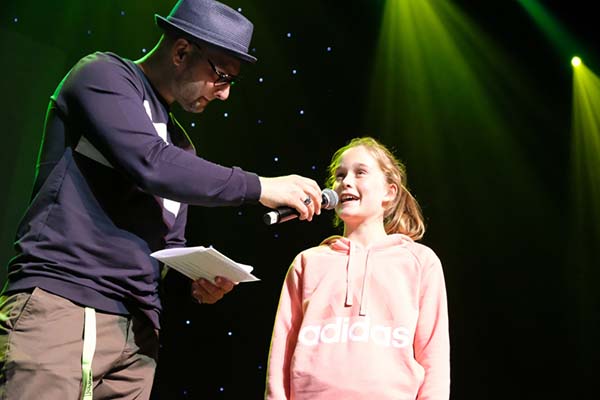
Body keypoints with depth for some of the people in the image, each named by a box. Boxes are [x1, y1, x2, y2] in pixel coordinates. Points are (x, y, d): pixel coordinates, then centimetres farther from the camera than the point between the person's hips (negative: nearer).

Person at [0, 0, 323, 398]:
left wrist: (201, 278, 4)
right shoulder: (104, 74, 0)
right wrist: (259, 187, -9)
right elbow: (152, 165, -17)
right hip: (59, 303, -7)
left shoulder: (181, 147, 24)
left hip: (137, 329, 8)